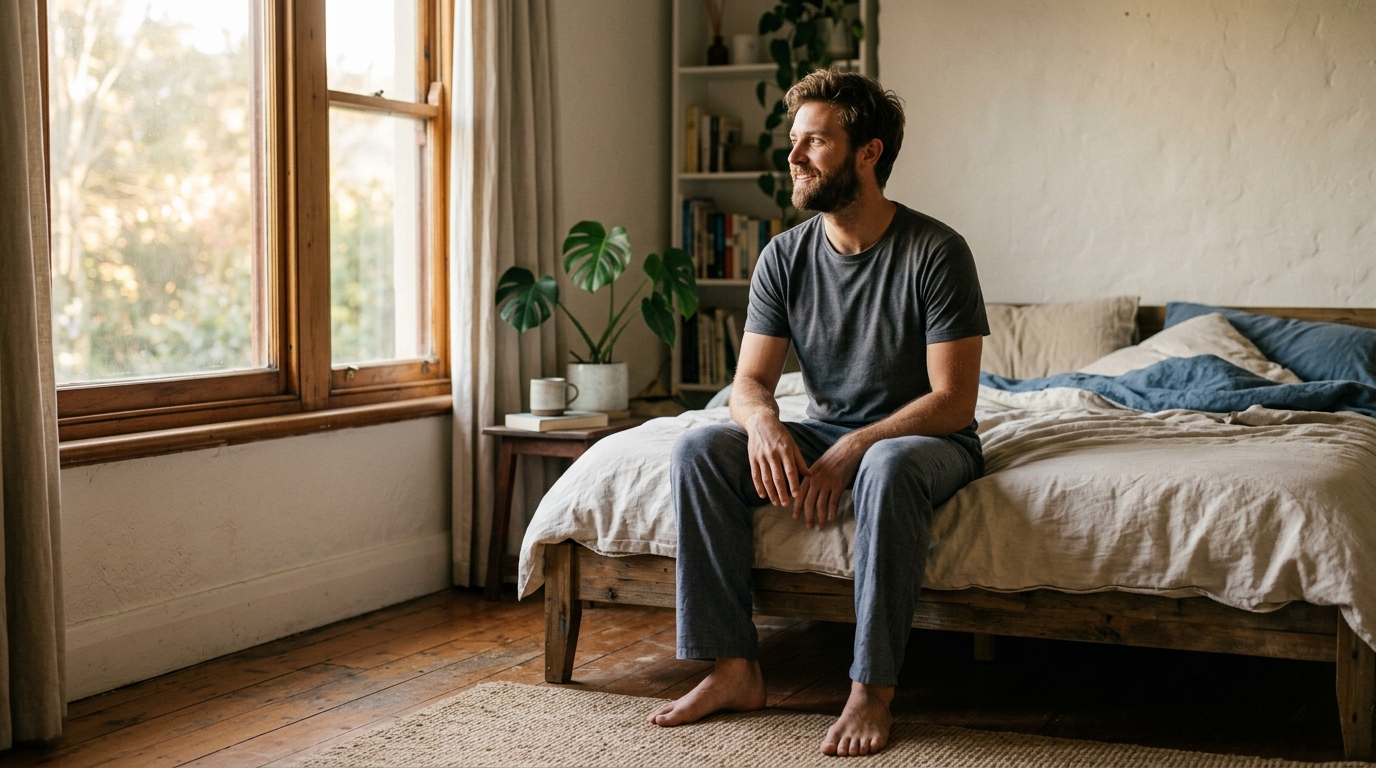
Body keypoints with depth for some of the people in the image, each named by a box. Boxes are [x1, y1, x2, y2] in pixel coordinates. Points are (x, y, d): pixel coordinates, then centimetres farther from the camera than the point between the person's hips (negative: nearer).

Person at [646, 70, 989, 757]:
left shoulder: (935, 252, -16)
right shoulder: (784, 257, -1)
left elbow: (953, 400, -18)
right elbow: (750, 379, -1)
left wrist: (849, 451, -29)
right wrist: (762, 420, -27)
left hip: (927, 438, -5)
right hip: (824, 433, 5)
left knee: (890, 466, -41)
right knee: (698, 449, -18)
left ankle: (873, 689, -31)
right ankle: (735, 668, -17)